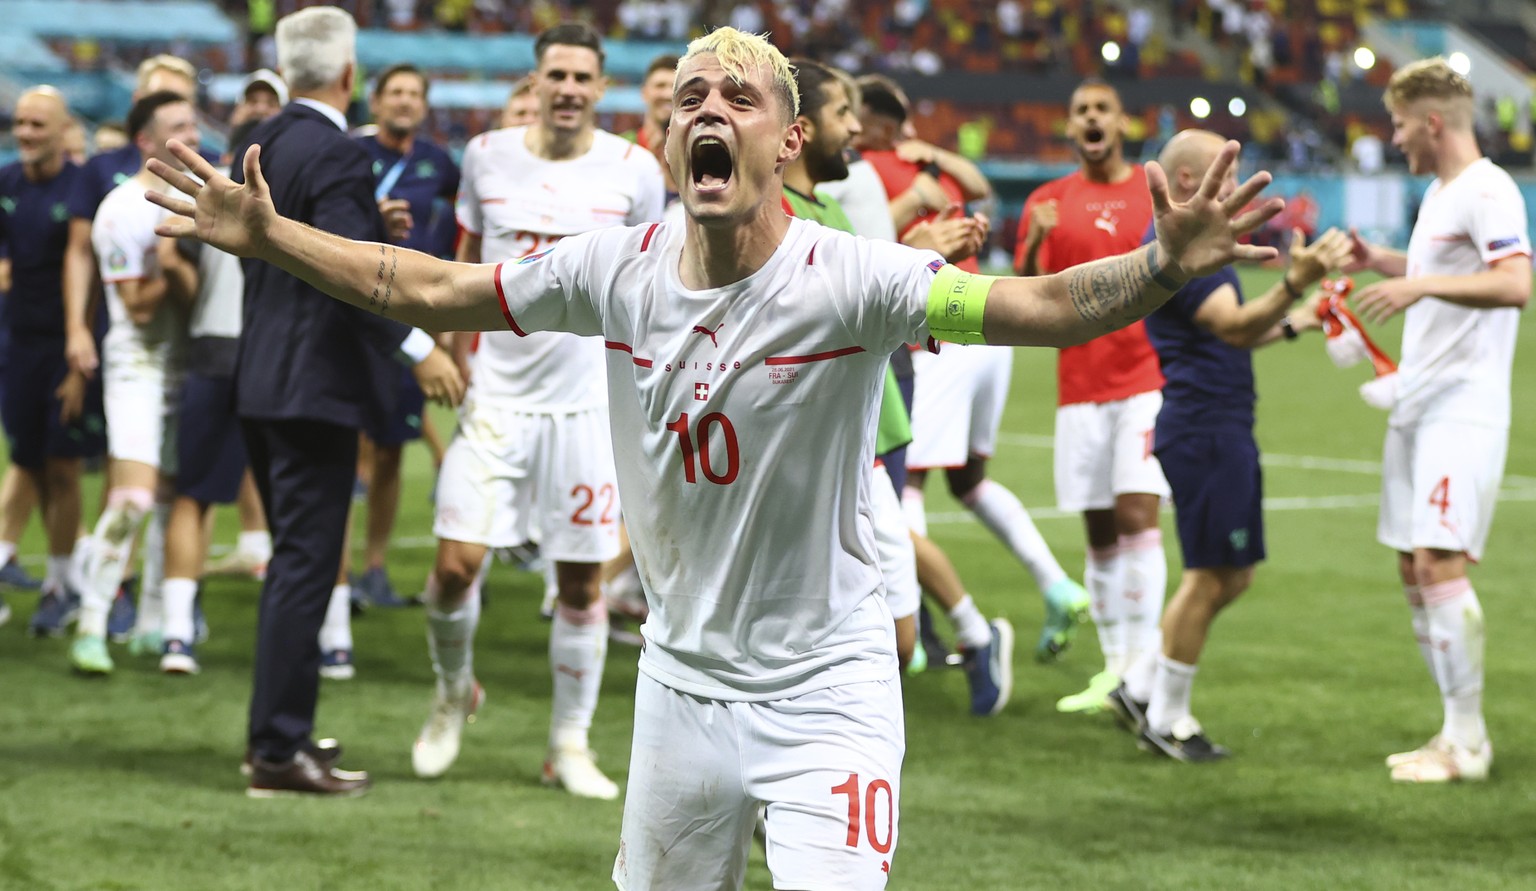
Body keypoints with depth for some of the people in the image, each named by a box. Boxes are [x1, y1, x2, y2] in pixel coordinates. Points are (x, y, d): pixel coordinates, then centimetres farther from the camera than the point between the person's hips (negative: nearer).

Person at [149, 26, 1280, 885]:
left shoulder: (847, 279, -18)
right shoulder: (617, 269, -5)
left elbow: (1040, 306, -30)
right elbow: (430, 290, 7)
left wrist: (1164, 265, -47)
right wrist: (268, 237, 5)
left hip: (826, 688, -4)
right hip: (683, 676, 5)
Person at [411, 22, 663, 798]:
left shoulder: (634, 171, -2)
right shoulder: (488, 156, 2)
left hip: (587, 403, 0)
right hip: (497, 394, 1)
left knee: (581, 584, 3)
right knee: (455, 565, -8)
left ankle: (570, 747, 16)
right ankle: (453, 693, 21)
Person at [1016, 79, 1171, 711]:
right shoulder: (1049, 203, 9)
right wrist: (1034, 245, -14)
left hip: (1149, 379, -2)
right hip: (1080, 387, 2)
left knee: (1137, 513, -14)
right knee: (1099, 534, 3)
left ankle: (1144, 665, -13)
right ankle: (1114, 669, 9)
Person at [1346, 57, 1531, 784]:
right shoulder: (1438, 193, 17)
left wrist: (1422, 285, -32)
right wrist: (1380, 261, 20)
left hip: (1463, 407, -10)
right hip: (1417, 404, 10)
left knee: (1439, 560, -15)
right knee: (1413, 567, 8)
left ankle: (1468, 743, -11)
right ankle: (1455, 730, 14)